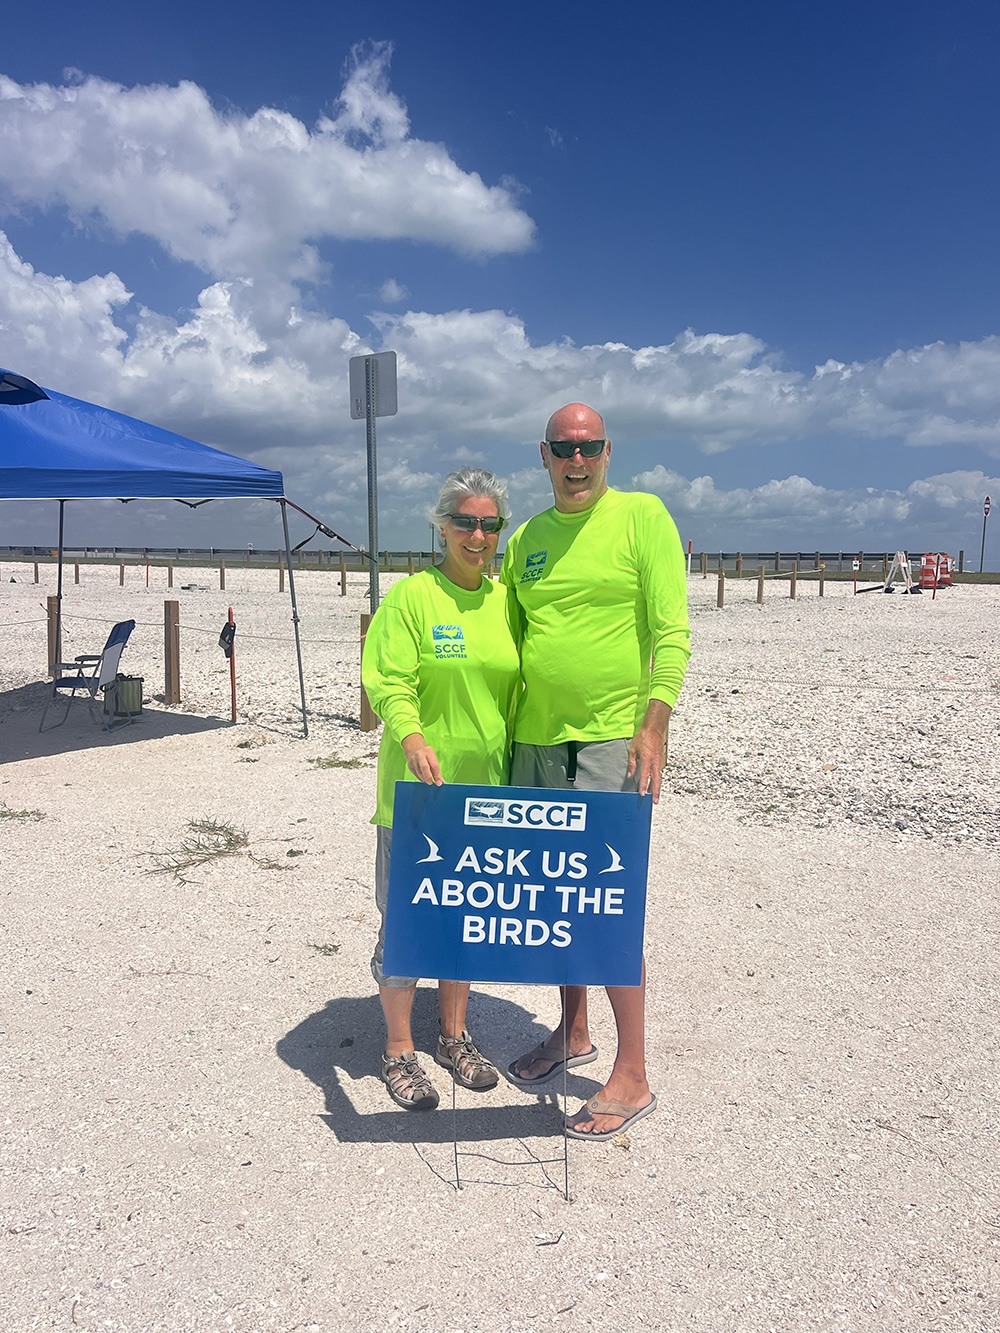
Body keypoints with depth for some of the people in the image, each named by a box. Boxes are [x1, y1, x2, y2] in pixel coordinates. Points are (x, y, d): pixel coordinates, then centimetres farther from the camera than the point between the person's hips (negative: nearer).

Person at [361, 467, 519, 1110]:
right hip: (415, 791, -4)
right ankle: (399, 1051, 24)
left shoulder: (507, 600, 8)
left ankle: (456, 1036, 35)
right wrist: (414, 739, -34)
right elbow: (389, 684, -15)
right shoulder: (411, 596, -7)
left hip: (485, 791, 5)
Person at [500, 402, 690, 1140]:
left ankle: (633, 1078, 8)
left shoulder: (642, 516, -3)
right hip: (537, 739, 6)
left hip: (614, 739, -6)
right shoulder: (526, 539, 13)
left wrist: (654, 726, -17)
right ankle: (573, 1033, 32)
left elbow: (672, 631, -9)